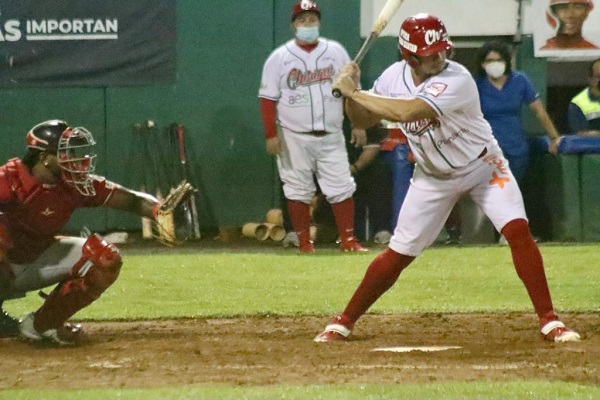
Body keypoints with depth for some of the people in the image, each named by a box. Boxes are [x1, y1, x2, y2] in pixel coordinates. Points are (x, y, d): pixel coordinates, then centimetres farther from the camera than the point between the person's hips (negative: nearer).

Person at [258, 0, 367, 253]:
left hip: (331, 136, 2)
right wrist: (271, 135, -10)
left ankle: (348, 240, 1)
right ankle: (304, 241, 10)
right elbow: (268, 98, -3)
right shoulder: (279, 58, -1)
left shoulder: (335, 52, 6)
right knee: (298, 191, 2)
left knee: (342, 188, -3)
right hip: (295, 137, -2)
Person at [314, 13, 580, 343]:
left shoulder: (457, 80, -30)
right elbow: (361, 120, 1)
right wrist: (350, 94, -20)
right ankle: (343, 323, 14)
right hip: (432, 177, 3)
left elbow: (407, 112, -43)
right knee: (398, 254, 1)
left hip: (482, 167, -3)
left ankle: (549, 321, -13)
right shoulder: (395, 76, -11)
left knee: (519, 231, -20)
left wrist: (354, 92, -37)